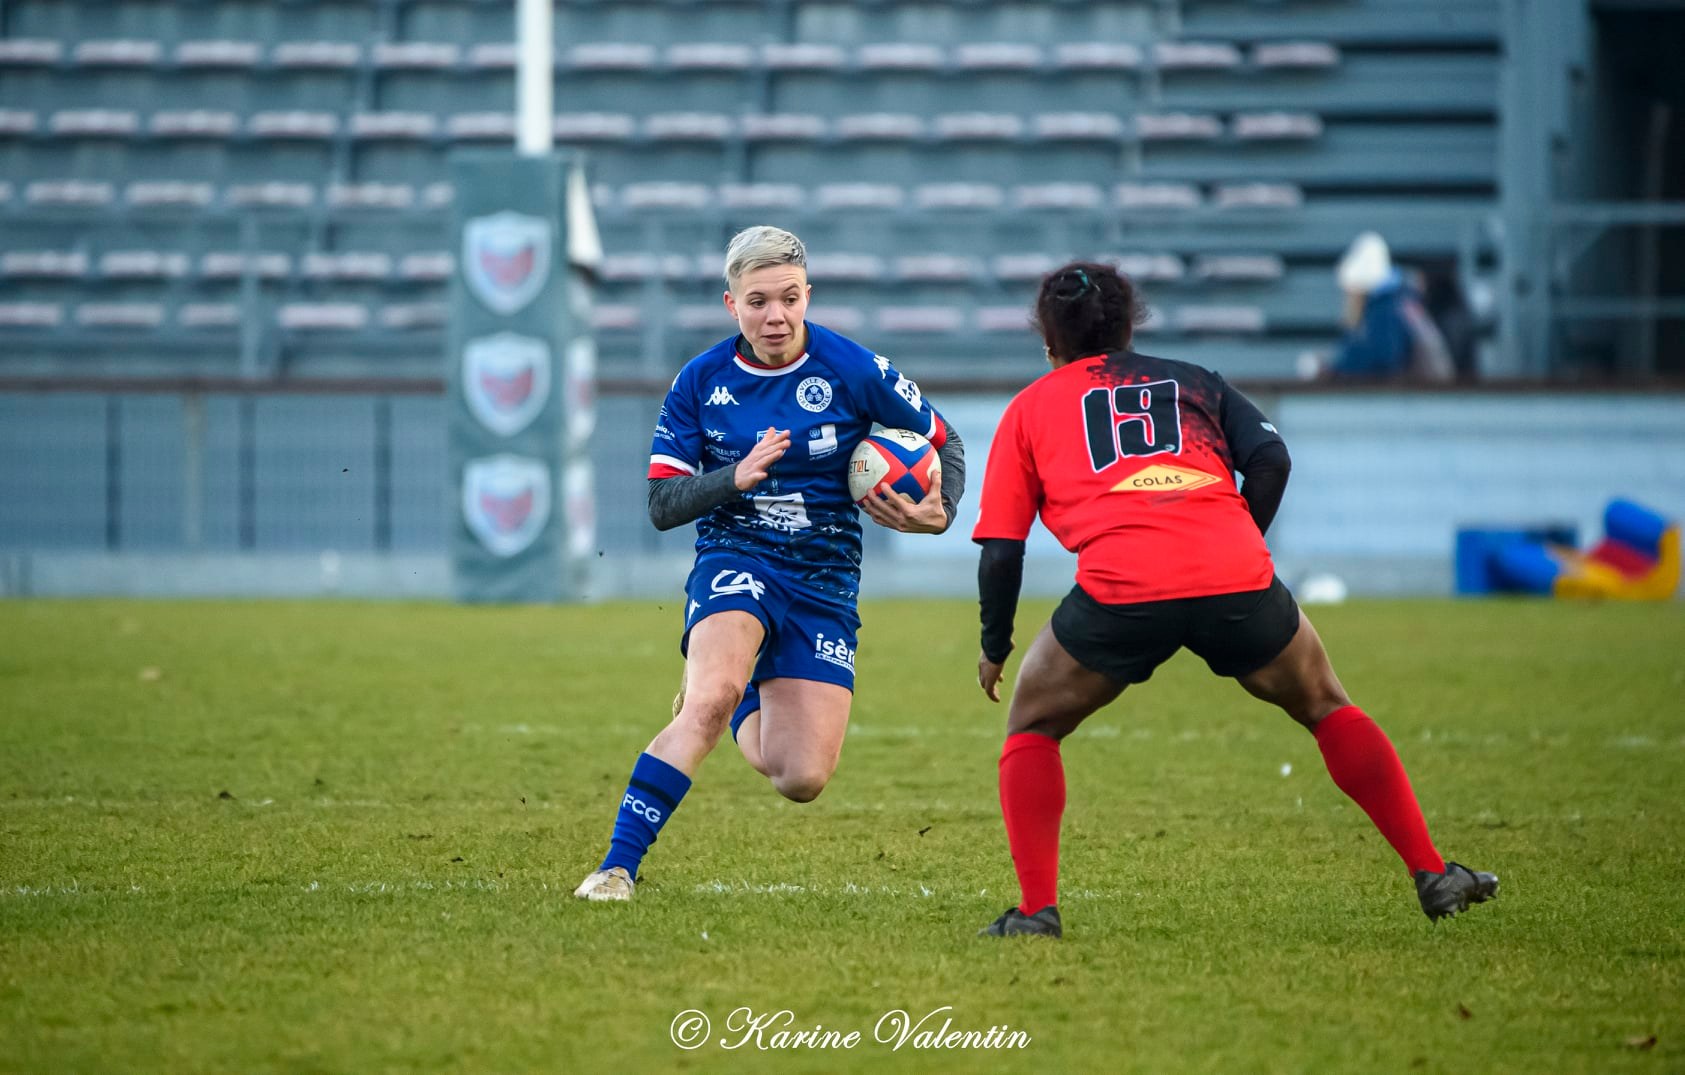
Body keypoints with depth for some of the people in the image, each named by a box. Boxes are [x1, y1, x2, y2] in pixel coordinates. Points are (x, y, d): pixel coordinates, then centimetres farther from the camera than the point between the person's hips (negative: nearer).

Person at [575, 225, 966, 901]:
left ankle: (742, 702, 31)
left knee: (803, 782, -5)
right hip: (735, 561, -1)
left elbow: (944, 444, 5)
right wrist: (736, 477, -21)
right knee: (712, 699, -33)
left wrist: (938, 513, -15)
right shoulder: (700, 383, -3)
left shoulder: (853, 371, -7)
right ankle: (617, 867, -31)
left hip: (825, 582, 1)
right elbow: (661, 505, -3)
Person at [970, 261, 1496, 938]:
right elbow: (1270, 459, 10)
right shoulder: (1192, 381, 28)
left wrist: (994, 646, 28)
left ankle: (1036, 907, 7)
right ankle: (1432, 875, 16)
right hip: (1235, 577, 2)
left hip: (1119, 590, -2)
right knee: (1328, 709, 24)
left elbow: (1001, 548, 16)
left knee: (1031, 729, 21)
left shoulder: (1029, 408, 23)